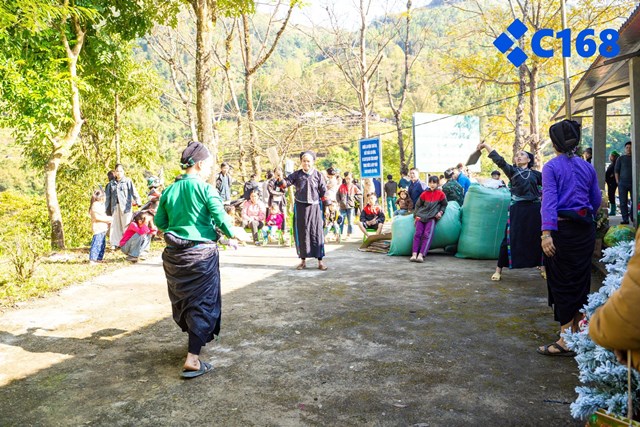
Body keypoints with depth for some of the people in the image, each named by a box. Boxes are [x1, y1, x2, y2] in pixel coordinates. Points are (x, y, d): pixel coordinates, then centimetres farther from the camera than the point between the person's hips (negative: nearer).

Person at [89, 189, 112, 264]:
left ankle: (99, 259, 20)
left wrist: (108, 219, 11)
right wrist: (108, 219, -14)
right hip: (98, 228, -11)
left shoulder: (100, 205, 21)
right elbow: (97, 217, -19)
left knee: (102, 244, 14)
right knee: (96, 244, -11)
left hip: (102, 228, 11)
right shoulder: (95, 205, -11)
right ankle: (92, 259, -11)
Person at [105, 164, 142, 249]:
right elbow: (107, 196, 15)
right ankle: (116, 243, 13)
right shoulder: (111, 184, 14)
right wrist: (104, 208, 11)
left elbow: (134, 192, -6)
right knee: (115, 226, 5)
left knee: (126, 225, -4)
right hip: (115, 207, 4)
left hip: (125, 206, -3)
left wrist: (138, 202, -19)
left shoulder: (128, 181, 4)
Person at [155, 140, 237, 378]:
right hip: (201, 253, -6)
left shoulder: (169, 190, 6)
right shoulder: (205, 189, -10)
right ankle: (192, 358, -4)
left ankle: (195, 337, 42)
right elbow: (220, 216, -17)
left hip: (174, 253, 6)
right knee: (202, 303, 1)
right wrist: (231, 236, 0)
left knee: (183, 299, 21)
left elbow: (159, 222, 9)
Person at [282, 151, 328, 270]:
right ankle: (303, 260, 17)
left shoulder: (318, 175, 1)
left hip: (314, 207, -1)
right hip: (300, 206, 1)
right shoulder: (297, 174, 2)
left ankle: (320, 261, 6)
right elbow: (286, 182, -8)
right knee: (301, 233, 6)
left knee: (317, 233, -1)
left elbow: (324, 192, 3)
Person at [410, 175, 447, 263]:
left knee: (427, 235, -19)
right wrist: (416, 215, 6)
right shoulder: (424, 194, 10)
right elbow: (417, 205, 17)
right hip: (421, 216, 2)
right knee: (417, 234, -13)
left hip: (432, 217, -2)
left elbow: (444, 205, 18)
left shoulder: (441, 194, 6)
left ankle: (421, 255, -28)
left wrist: (440, 212, 0)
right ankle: (414, 255, -21)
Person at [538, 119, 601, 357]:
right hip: (585, 229, 6)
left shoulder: (551, 167, -8)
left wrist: (546, 233, -26)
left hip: (562, 229, -6)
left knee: (562, 283, 1)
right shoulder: (587, 167, 8)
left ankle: (566, 342, 4)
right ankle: (577, 333, 27)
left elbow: (550, 200, -19)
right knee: (581, 279, 15)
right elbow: (596, 200, 12)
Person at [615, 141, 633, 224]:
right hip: (623, 183, -1)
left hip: (633, 183, 1)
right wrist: (618, 182, -1)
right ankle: (625, 219, 4)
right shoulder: (620, 158, 6)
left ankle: (633, 217, 19)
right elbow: (616, 171, 6)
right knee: (623, 202, 0)